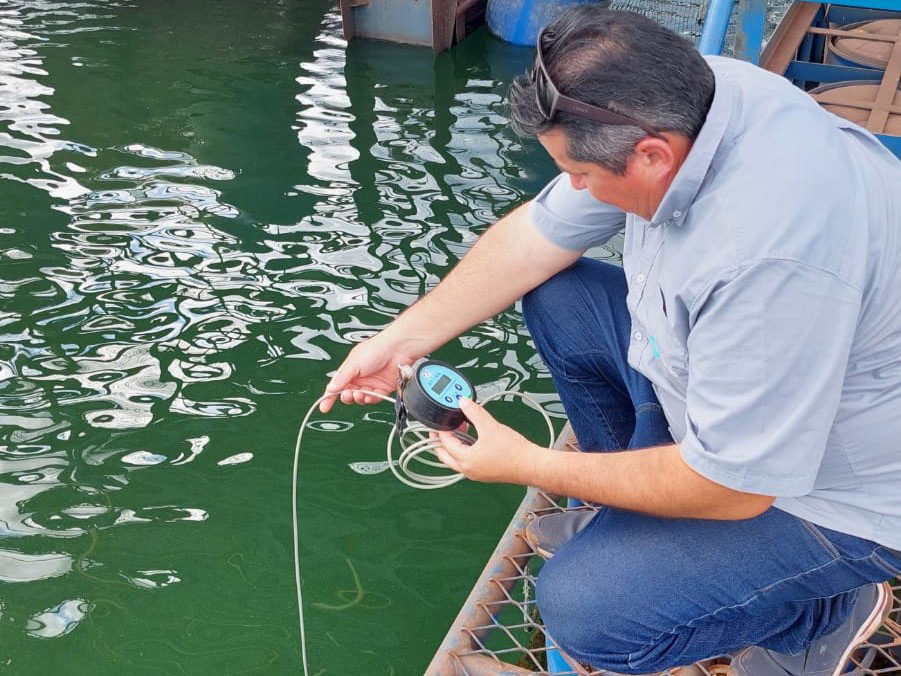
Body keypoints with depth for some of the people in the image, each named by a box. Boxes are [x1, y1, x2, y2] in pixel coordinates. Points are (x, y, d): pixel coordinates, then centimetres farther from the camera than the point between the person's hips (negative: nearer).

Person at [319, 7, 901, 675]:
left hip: (833, 490, -7)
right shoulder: (667, 105, -15)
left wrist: (526, 464, -19)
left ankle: (825, 611, 7)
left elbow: (733, 486, -28)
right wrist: (404, 338, -2)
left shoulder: (775, 250, -40)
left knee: (585, 611, -19)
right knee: (553, 294, 2)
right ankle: (633, 517, 17)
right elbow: (537, 233, -1)